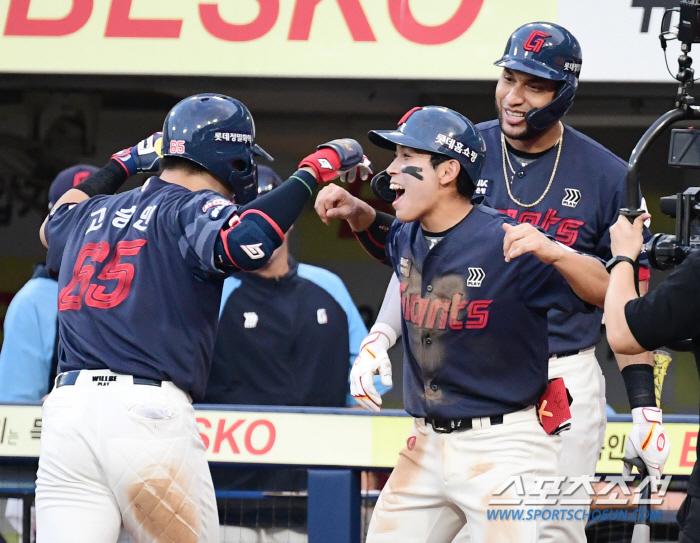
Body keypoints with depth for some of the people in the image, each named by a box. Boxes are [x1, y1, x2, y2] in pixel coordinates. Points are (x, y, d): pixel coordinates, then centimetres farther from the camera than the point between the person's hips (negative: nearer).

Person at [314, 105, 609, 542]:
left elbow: (604, 291, -22)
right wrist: (356, 211, 12)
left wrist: (553, 252, -40)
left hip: (505, 449, -8)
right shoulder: (409, 239, 6)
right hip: (427, 445, 8)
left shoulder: (505, 243, -18)